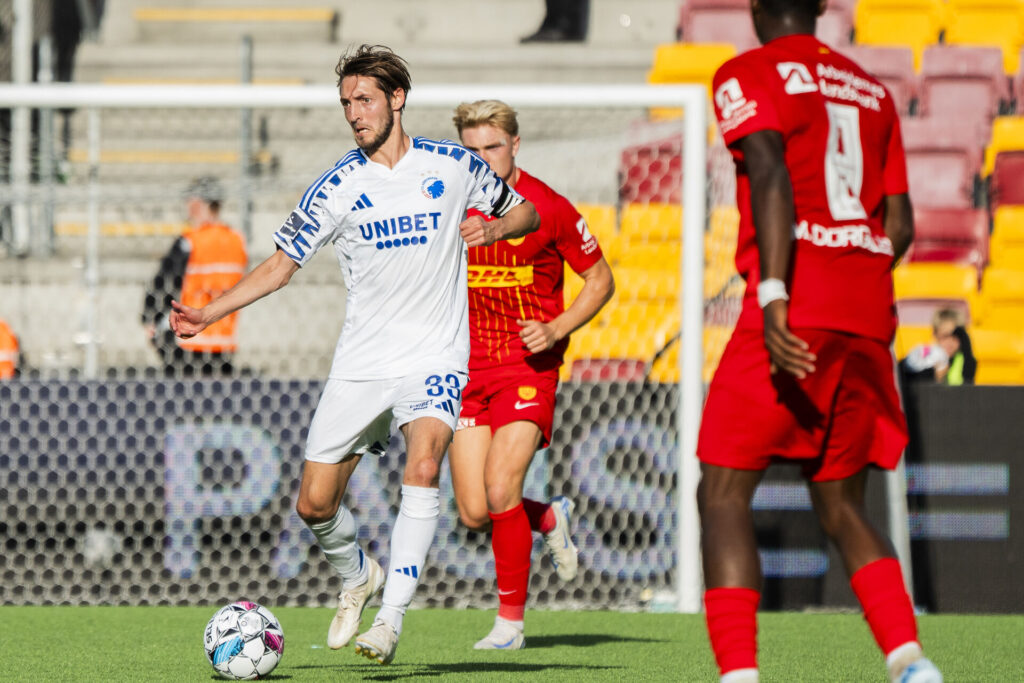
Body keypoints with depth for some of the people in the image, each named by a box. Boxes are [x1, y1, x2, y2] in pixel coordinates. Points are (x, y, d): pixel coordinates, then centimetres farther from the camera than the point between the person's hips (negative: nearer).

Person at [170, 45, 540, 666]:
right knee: (315, 503, 0)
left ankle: (390, 621, -28)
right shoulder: (336, 189, 0)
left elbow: (525, 212, 14)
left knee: (423, 465, -29)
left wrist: (492, 227, -9)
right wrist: (209, 313, -5)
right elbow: (281, 265, 6)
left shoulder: (455, 165, -1)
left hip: (435, 359, -2)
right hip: (360, 366, 2)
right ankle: (357, 577, 33)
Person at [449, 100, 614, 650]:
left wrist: (556, 328, -12)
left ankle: (510, 621, -4)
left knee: (500, 490, -19)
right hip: (467, 369, 4)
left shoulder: (549, 208, -8)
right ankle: (550, 519, 31)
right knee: (474, 513, -3)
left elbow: (600, 279, 2)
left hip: (529, 366, -4)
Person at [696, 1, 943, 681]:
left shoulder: (747, 76, 2)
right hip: (868, 314, 6)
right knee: (840, 504, 15)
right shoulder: (871, 90, 19)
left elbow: (771, 173, -16)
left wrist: (773, 293, -25)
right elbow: (900, 225, 17)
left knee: (724, 494, -1)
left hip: (795, 314, -6)